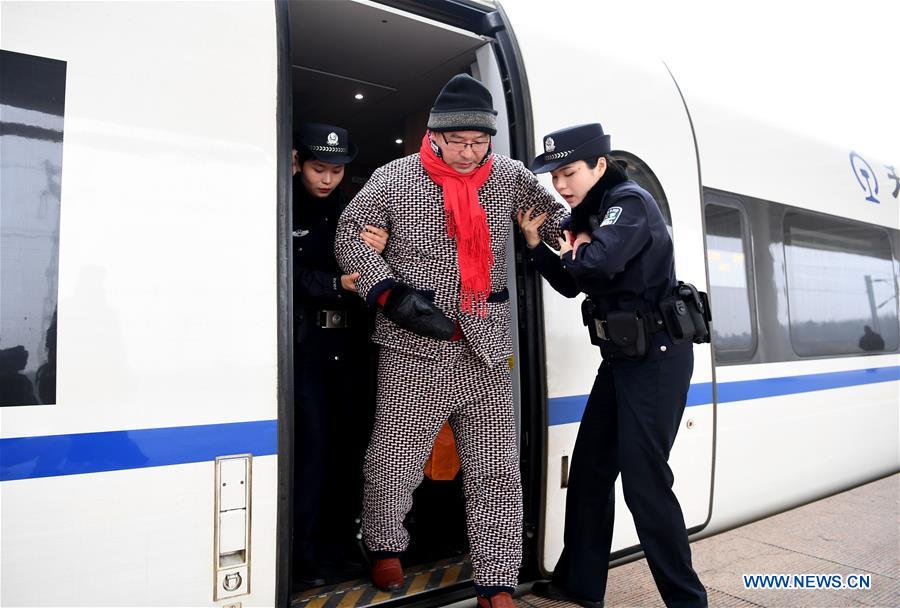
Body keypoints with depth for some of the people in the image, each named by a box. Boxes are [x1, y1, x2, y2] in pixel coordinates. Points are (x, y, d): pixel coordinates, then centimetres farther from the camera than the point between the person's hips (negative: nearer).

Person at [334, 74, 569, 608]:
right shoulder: (395, 180, -2)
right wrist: (390, 294, -7)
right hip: (415, 351, -2)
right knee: (394, 462, 7)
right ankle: (385, 546, 38)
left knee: (497, 473, 5)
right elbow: (350, 235, 5)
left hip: (488, 353, 3)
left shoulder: (510, 178, 6)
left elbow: (553, 213, 22)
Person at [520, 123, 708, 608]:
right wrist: (535, 242, 2)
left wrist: (573, 251, -9)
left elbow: (598, 263, -32)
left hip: (657, 355, -9)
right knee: (589, 468, 12)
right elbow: (570, 284, 16)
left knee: (644, 478, -6)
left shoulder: (630, 202, -13)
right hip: (621, 356, 9)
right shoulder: (590, 214, 13)